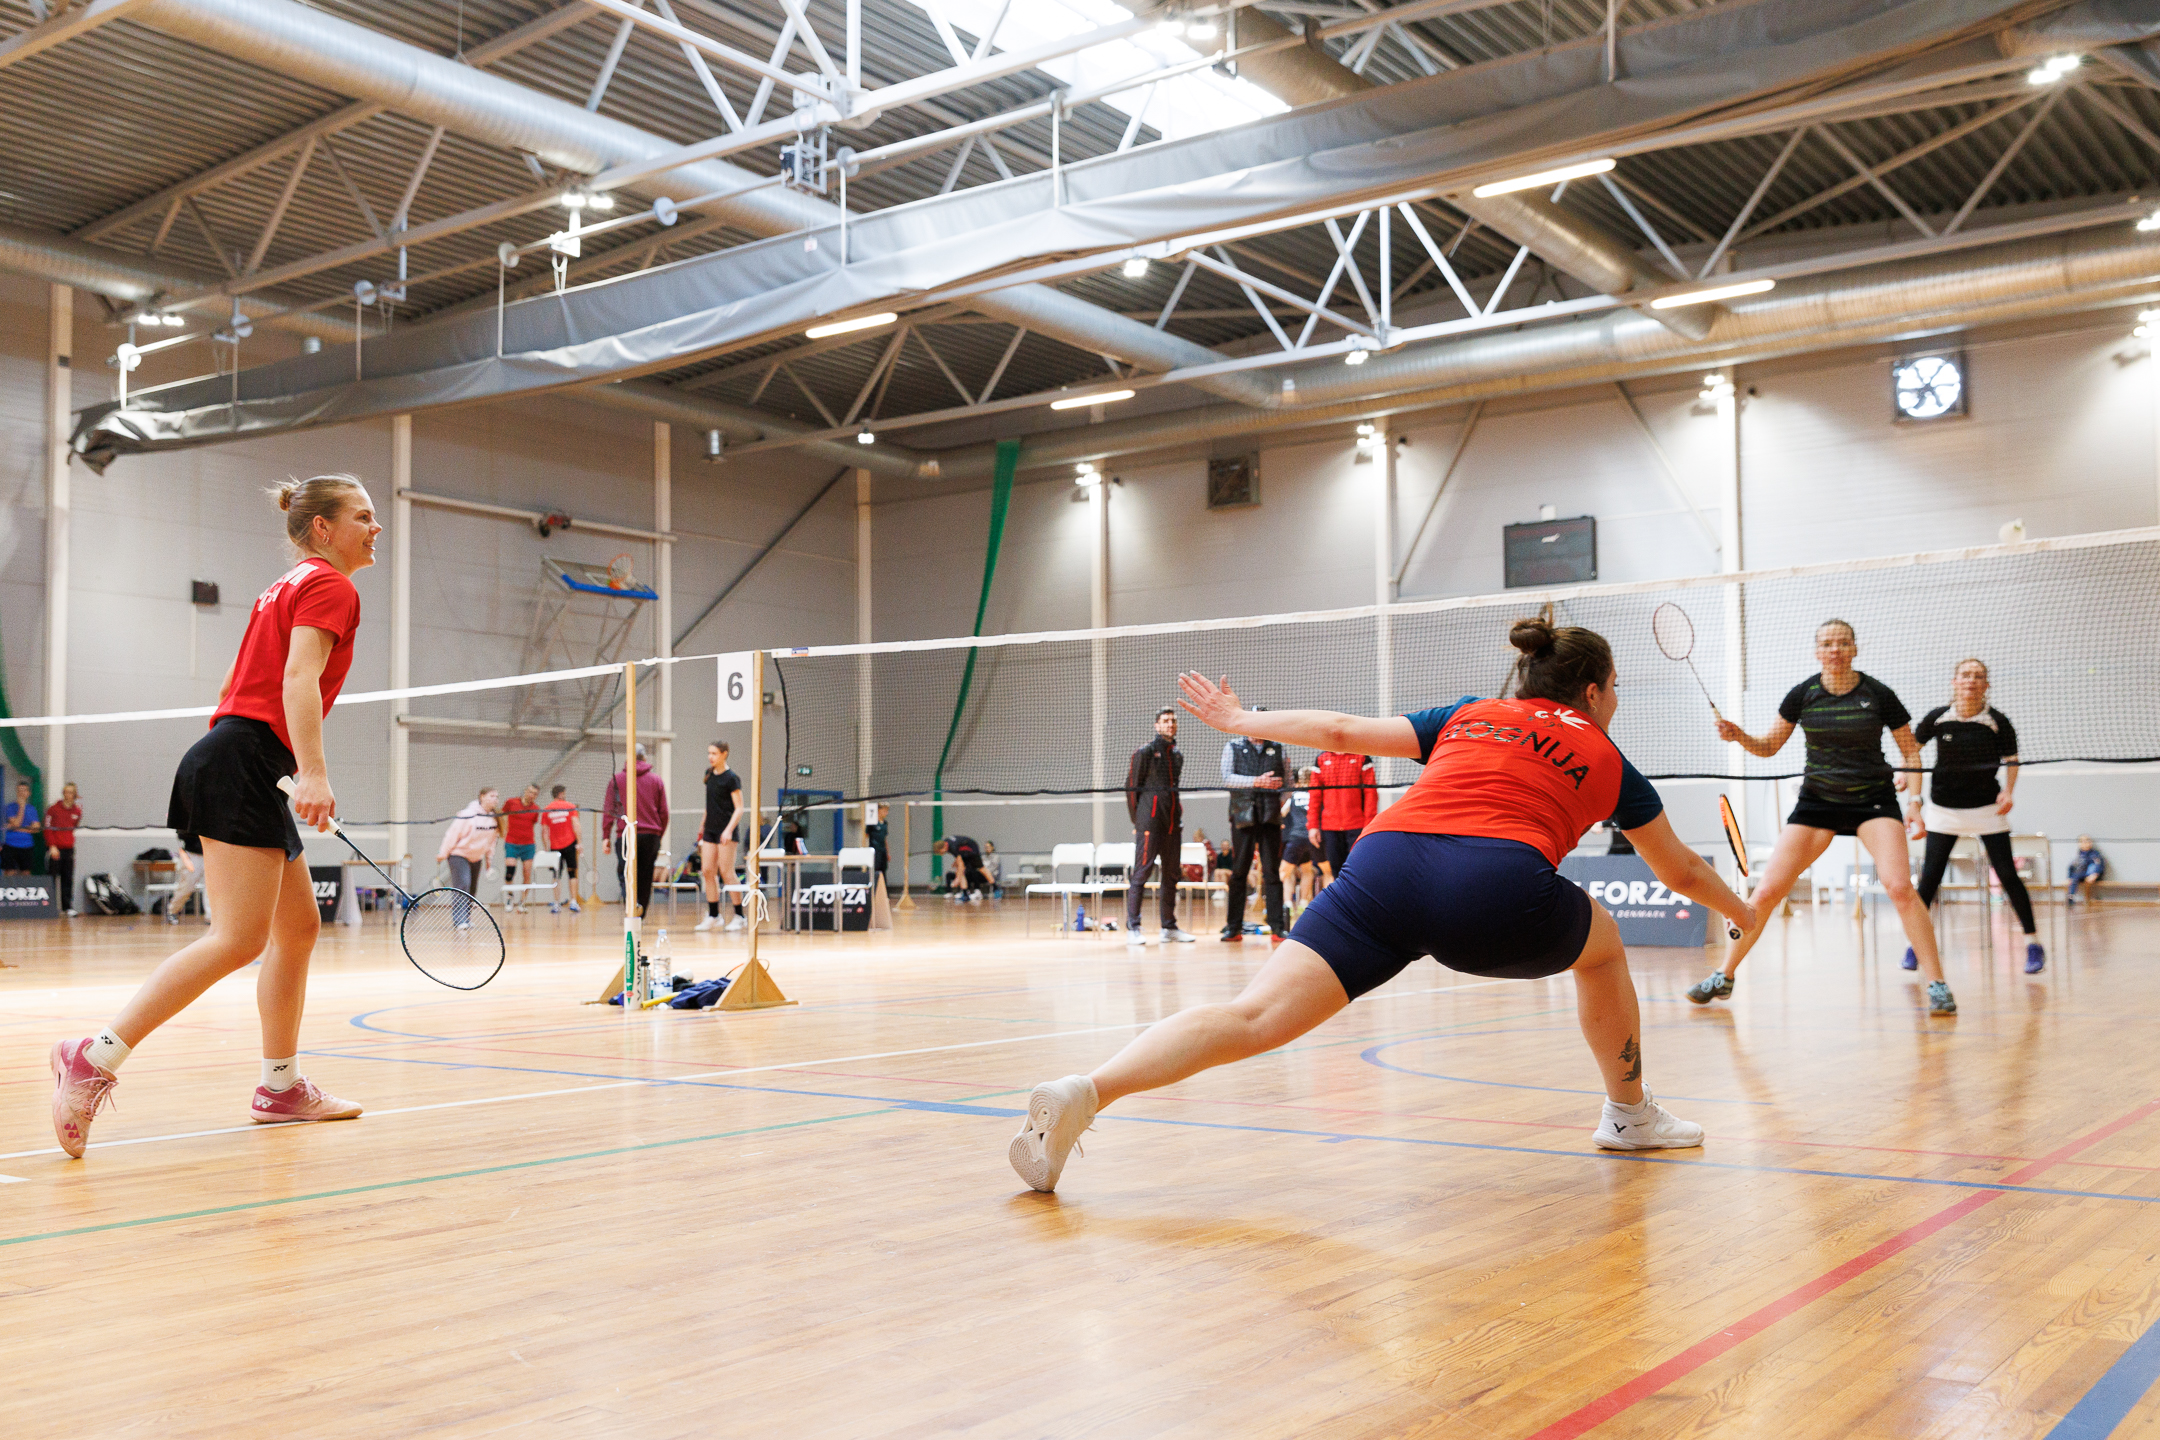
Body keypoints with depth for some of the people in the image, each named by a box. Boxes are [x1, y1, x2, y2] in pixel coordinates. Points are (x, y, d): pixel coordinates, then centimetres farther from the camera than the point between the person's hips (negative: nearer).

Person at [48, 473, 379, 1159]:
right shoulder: (331, 587, -5)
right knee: (238, 939, -16)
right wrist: (314, 773, -30)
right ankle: (96, 1058, -18)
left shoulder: (288, 586, 23)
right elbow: (299, 678, -20)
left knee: (298, 927, 13)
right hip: (242, 764, -11)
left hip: (232, 759, 11)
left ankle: (281, 1088, 17)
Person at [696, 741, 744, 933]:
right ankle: (713, 916, 8)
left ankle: (739, 915, -1)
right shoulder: (709, 774, 11)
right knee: (707, 871, 2)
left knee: (726, 872, -9)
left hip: (726, 830, -7)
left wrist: (729, 830, -23)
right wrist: (703, 825, 20)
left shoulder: (732, 778, -10)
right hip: (710, 829, 7)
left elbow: (738, 809, -12)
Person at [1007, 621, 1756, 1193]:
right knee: (1601, 945, 30)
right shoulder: (1605, 758, 28)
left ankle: (1083, 1092, -28)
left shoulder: (1469, 716, 32)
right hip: (1499, 889, -2)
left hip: (1384, 861, 2)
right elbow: (1682, 870, 41)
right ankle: (1631, 1113, 43)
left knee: (1252, 1017, -9)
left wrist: (1239, 720, 43)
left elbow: (1342, 730, 30)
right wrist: (1741, 909, 61)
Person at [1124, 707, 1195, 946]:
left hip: (1173, 822, 7)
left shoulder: (1178, 755, 16)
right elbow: (1131, 787, -2)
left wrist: (1178, 816, 15)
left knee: (1171, 874, 8)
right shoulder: (1145, 752, -3)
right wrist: (1137, 820, -2)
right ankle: (1132, 928, -7)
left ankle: (1169, 927, 15)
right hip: (1150, 820, -7)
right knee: (1141, 872, -8)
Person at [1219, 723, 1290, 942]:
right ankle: (1233, 928, 4)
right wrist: (1256, 781, -18)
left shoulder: (1278, 750, 14)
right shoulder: (1233, 748, 8)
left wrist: (1282, 801, -3)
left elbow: (1288, 783, 14)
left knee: (1272, 872, -1)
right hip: (1242, 817, -1)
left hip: (1270, 817, 1)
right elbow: (1227, 778, -6)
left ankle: (1278, 927, 1)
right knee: (1239, 872, 0)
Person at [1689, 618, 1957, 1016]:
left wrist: (1915, 800, -6)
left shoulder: (1878, 694, -6)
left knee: (1900, 886, -22)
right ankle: (1724, 976, 10)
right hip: (1818, 800, 2)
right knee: (1767, 890, -4)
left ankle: (1937, 983, -10)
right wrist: (1739, 736, -13)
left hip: (1873, 799, -2)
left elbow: (1911, 750, 5)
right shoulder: (1803, 695, -2)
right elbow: (1769, 747, 7)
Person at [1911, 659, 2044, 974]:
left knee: (2007, 874, -5)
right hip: (1944, 808, 1)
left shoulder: (1998, 722, -9)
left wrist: (2007, 791, -13)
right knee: (1929, 877, -2)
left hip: (1987, 806, -1)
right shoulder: (1937, 718, -7)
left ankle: (2033, 942, 6)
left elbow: (2011, 760, 1)